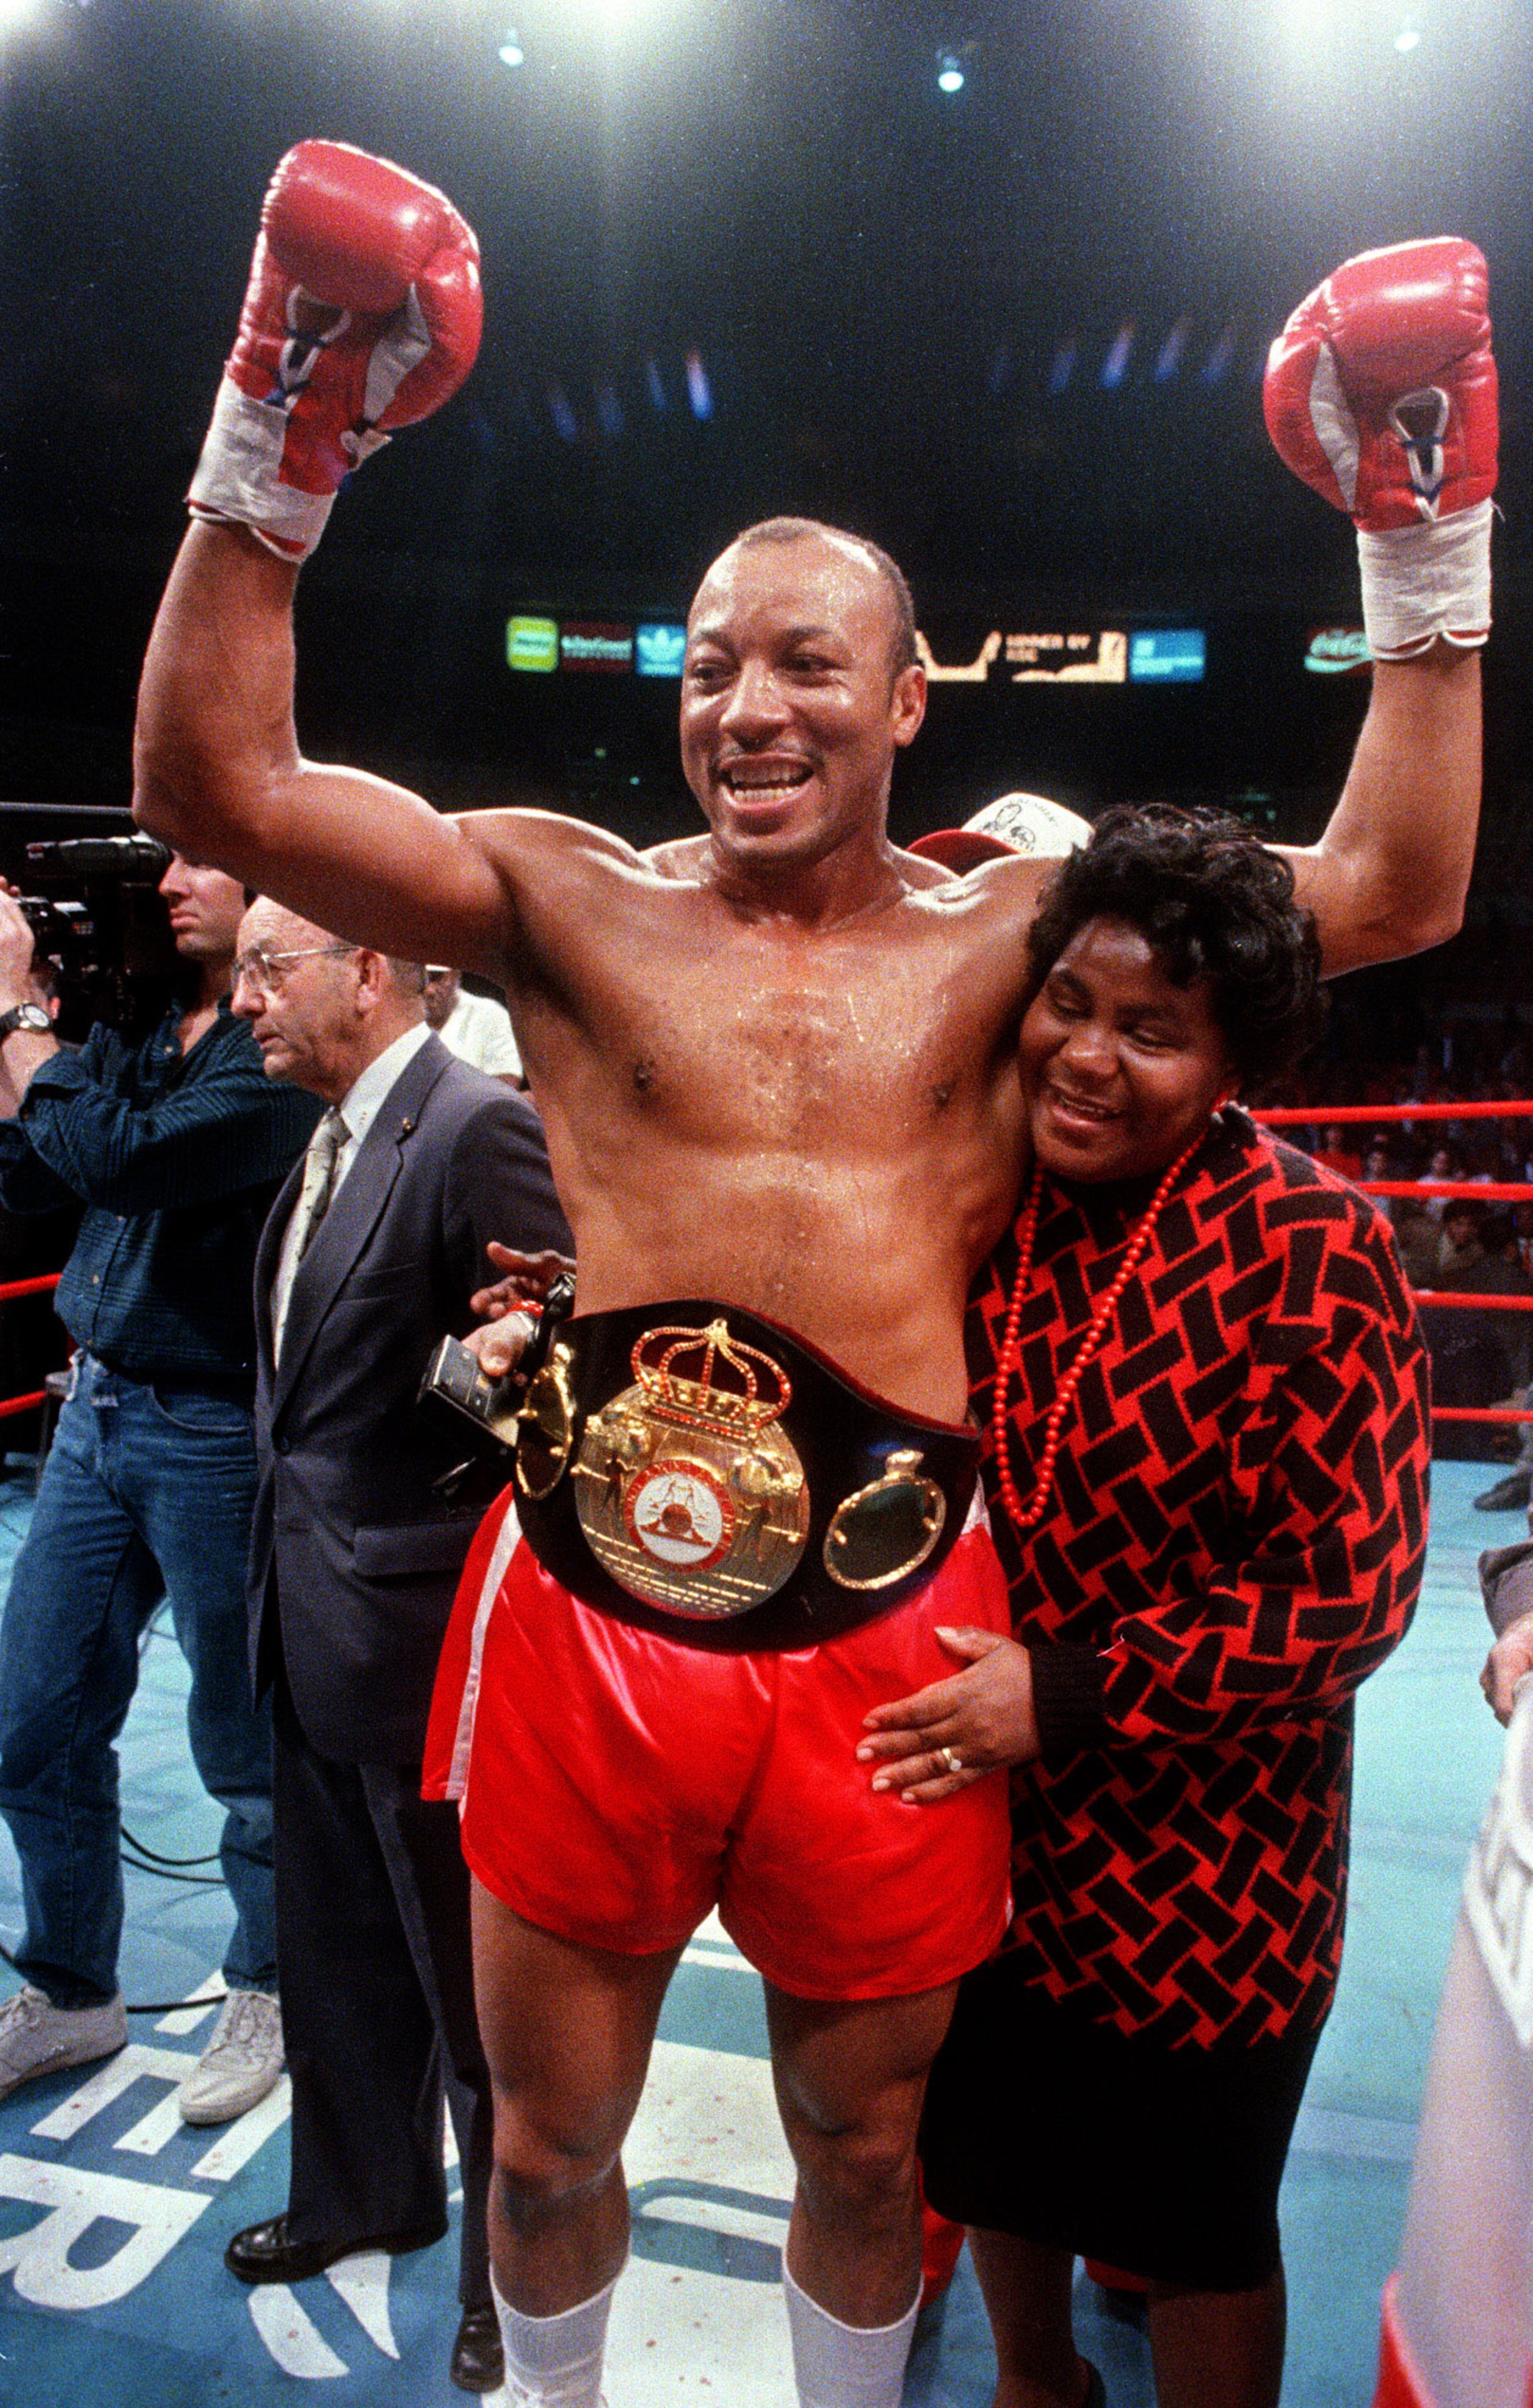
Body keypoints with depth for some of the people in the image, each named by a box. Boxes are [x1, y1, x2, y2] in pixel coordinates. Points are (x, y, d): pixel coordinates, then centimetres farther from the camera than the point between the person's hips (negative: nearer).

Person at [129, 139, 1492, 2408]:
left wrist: (1429, 550, -4)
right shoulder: (571, 903, 0)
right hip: (585, 1619, 1)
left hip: (888, 1639, 0)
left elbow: (1392, 890, 0)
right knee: (548, 2139, 21)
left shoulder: (1010, 933, 1)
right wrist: (275, 446, -14)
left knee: (864, 2142, 22)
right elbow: (216, 783, -7)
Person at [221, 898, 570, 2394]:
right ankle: (365, 2193, 50)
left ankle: (518, 2272, 36)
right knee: (335, 1950, 26)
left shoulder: (479, 1132, -20)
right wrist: (285, 1577, 10)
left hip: (424, 1641, -9)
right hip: (312, 1636, 9)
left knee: (476, 1983, 12)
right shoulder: (328, 1140, 9)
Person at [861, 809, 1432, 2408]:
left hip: (1201, 1851, -4)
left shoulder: (1307, 1247, -19)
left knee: (1190, 2223, 17)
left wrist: (1068, 1696, -22)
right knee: (989, 2157, 26)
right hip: (976, 1815, 5)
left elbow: (1352, 1592, -17)